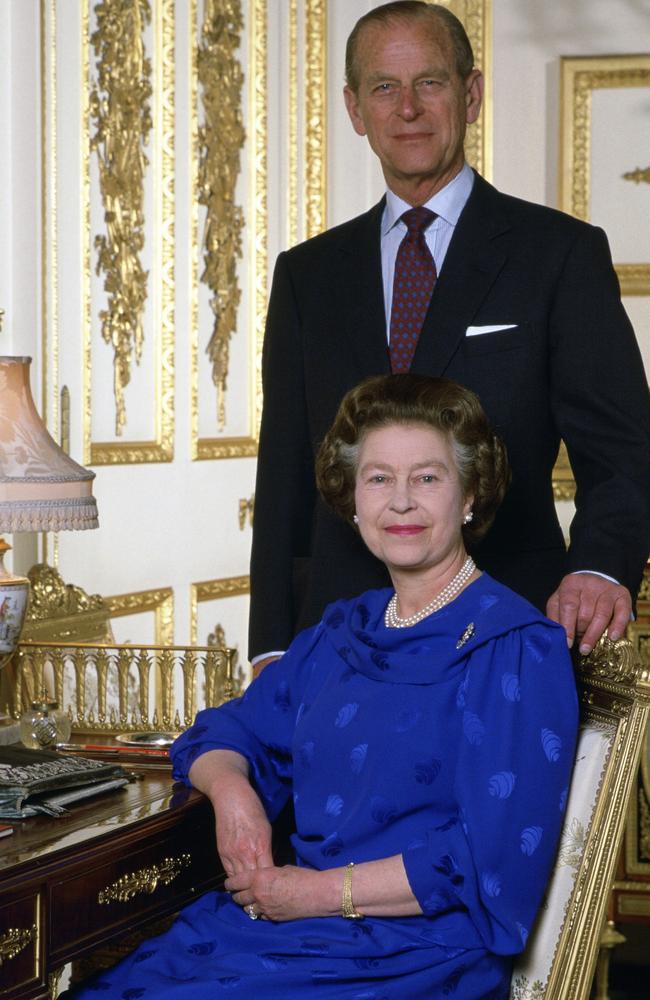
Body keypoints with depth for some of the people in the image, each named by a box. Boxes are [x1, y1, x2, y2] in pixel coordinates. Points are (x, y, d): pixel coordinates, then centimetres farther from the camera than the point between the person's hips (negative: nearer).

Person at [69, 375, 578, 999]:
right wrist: (230, 788, 1)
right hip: (275, 921, 6)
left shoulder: (518, 649, -6)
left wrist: (321, 890, -12)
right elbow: (226, 732, 25)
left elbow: (495, 861, -14)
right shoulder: (341, 633, 17)